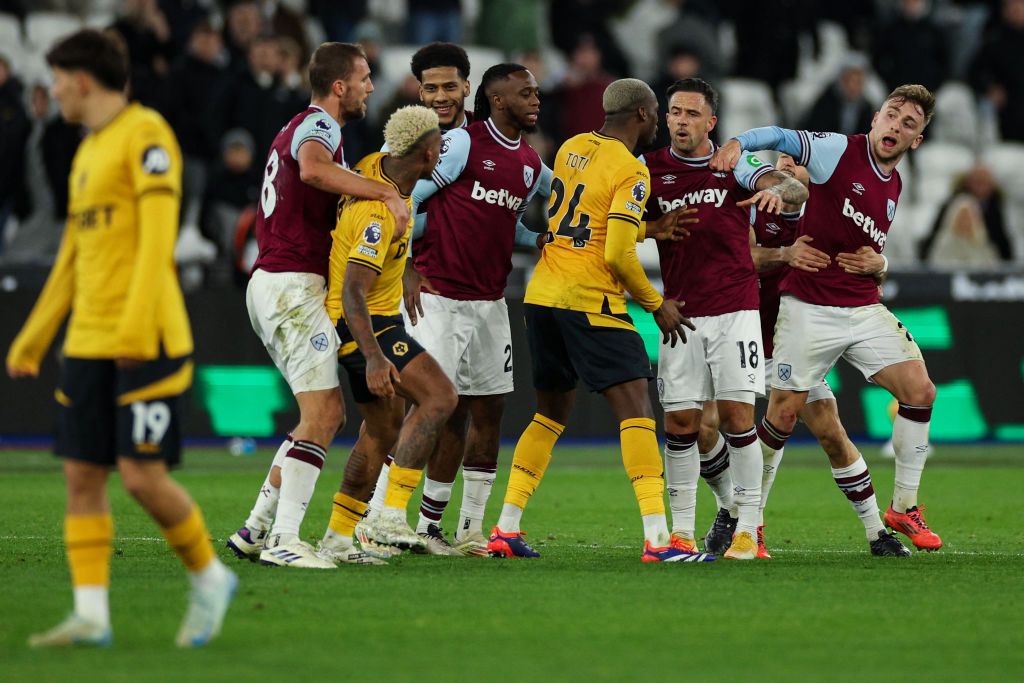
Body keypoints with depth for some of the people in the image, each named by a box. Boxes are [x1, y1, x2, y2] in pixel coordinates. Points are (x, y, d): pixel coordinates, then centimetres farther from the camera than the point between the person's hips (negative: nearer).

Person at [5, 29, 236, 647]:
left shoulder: (145, 132, -6)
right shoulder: (88, 153, 20)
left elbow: (157, 235, -16)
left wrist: (135, 323, -25)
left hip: (147, 341, -8)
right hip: (88, 343, 8)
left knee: (143, 476, -10)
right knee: (82, 476, 1)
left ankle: (209, 578, 11)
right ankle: (91, 614, 1)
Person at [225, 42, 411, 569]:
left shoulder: (300, 127, 22)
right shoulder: (319, 127, -11)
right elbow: (313, 169, -35)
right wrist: (386, 192, -33)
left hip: (272, 284, 10)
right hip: (292, 285, -10)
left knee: (328, 413, 12)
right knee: (321, 415, -14)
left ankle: (257, 529, 10)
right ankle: (283, 540, -20)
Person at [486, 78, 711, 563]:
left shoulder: (570, 150, 12)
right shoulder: (631, 171, -10)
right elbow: (618, 256, -16)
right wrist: (657, 306, -3)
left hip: (542, 294, 8)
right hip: (589, 301, -8)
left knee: (551, 412, 18)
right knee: (635, 409, -8)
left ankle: (506, 529, 15)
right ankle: (657, 537, -17)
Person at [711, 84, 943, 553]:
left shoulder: (894, 188, 14)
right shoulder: (839, 150, -5)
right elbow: (782, 138, -15)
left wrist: (878, 264, 3)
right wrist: (737, 143, -35)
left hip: (864, 310, 6)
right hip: (808, 307, -6)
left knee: (920, 391, -8)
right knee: (783, 414, -5)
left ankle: (903, 507, 5)